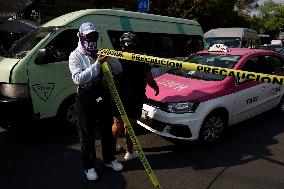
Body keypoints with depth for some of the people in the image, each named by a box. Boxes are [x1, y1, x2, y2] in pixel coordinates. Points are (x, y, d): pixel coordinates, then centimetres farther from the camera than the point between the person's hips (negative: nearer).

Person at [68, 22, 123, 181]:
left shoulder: (101, 53, 7)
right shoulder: (75, 56, -5)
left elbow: (119, 69, 2)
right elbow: (78, 78, -21)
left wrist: (108, 60, -16)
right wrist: (97, 64, -24)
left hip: (103, 95, 4)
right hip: (86, 97, -4)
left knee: (107, 130, 16)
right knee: (87, 134, 7)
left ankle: (110, 159, 36)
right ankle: (89, 166, 24)